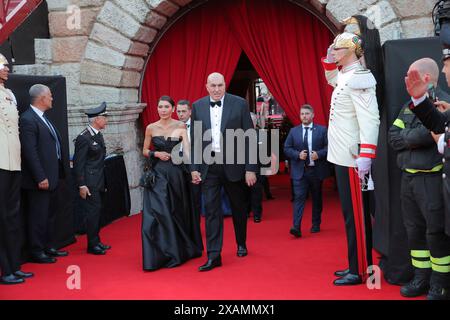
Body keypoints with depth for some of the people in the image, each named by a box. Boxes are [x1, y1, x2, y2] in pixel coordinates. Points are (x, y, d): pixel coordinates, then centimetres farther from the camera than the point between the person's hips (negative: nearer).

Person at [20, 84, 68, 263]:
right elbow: (30, 152, -20)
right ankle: (37, 252, 10)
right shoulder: (28, 119, -16)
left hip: (50, 177, 10)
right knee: (38, 217, 0)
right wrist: (40, 178, -21)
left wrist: (54, 174, 13)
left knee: (49, 215, 18)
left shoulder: (43, 118, 15)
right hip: (39, 180, -10)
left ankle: (48, 247, 30)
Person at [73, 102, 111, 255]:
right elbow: (78, 163, -15)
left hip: (99, 182, 8)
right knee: (93, 212, -5)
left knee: (97, 211, 13)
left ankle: (96, 241, 23)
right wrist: (81, 185, -18)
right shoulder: (83, 138, -16)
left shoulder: (99, 135, 11)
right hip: (90, 183, -8)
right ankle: (92, 245, 3)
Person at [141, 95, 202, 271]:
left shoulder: (180, 126, -2)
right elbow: (145, 151, 11)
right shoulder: (151, 128, 3)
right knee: (157, 213, -6)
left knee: (178, 213, 10)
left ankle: (181, 251, 29)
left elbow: (187, 149, -10)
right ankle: (158, 255, 4)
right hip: (157, 173, 1)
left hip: (176, 173, 0)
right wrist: (156, 154, -10)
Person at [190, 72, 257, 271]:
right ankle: (213, 255, 2)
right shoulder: (197, 106, 4)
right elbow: (194, 139, 7)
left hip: (233, 165, -1)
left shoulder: (239, 104, -2)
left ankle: (241, 244, 37)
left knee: (238, 208, 15)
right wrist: (194, 168, 1)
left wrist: (250, 168, -8)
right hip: (208, 166, 1)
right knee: (211, 210, -2)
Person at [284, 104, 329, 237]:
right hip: (299, 171, 0)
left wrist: (319, 154, -17)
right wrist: (298, 154, -12)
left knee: (317, 198, 12)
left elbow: (328, 147, 0)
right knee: (299, 198, -10)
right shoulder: (293, 131, 6)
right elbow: (287, 149, 5)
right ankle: (296, 227, -16)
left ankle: (316, 225, 26)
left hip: (316, 170, 0)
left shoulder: (322, 130, 2)